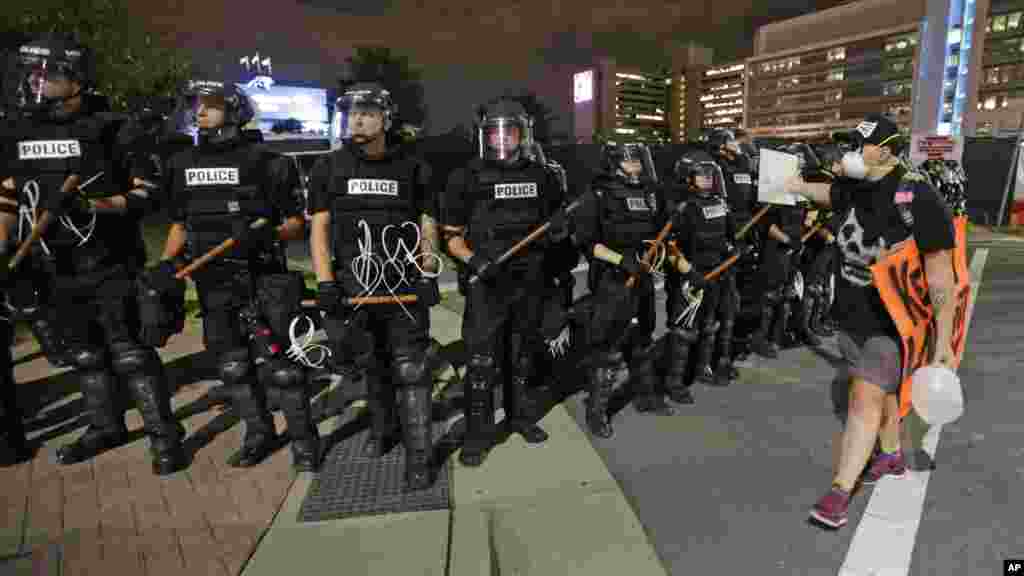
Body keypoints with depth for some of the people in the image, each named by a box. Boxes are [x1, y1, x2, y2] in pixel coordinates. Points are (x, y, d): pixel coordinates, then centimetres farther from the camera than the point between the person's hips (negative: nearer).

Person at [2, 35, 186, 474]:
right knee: (83, 351, 15)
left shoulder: (110, 130, -10)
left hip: (109, 261, -7)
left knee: (127, 350, -7)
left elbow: (146, 195, -11)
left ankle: (164, 434, 2)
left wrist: (92, 205, -24)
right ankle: (105, 426, 30)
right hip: (59, 265, 7)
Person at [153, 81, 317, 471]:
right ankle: (258, 433, 28)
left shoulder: (265, 163, -6)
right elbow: (180, 224, 17)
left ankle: (303, 438, 11)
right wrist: (166, 263, 2)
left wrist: (266, 235, -22)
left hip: (263, 278, -5)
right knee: (232, 364, 12)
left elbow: (297, 223, -4)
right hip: (213, 282, 6)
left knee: (278, 361, -3)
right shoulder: (182, 165, 10)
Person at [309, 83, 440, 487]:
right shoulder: (329, 168, 5)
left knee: (410, 369, -2)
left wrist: (429, 263, -8)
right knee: (370, 366, 16)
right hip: (353, 283, 2)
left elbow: (427, 223, 7)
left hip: (404, 283, -1)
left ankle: (418, 456, 5)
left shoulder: (412, 169, 4)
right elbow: (319, 228, 2)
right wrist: (325, 282, -8)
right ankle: (382, 427, 40)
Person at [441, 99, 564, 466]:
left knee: (522, 353, 16)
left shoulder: (542, 177, 6)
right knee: (481, 357, -5)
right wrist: (472, 260, -20)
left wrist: (557, 229, -6)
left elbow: (552, 224, 17)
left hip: (530, 280, 4)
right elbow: (452, 236, -2)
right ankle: (478, 432, 9)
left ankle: (518, 415, 34)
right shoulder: (467, 178, -4)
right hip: (486, 283, -4)